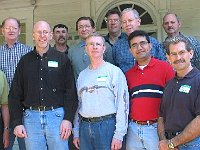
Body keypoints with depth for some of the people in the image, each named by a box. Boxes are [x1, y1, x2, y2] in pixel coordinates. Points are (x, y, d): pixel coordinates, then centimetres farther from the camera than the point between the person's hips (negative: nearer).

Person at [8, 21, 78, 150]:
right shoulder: (25, 61, 10)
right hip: (31, 117, 2)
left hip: (56, 115, -1)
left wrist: (68, 119, -8)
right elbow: (15, 94, 8)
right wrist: (17, 122, 0)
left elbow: (71, 92, 1)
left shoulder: (62, 59, 5)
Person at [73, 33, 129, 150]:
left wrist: (119, 135, -13)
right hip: (84, 126, 5)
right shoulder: (82, 75, 14)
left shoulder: (114, 71, -2)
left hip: (107, 126, -4)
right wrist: (76, 133, 12)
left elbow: (122, 104, -8)